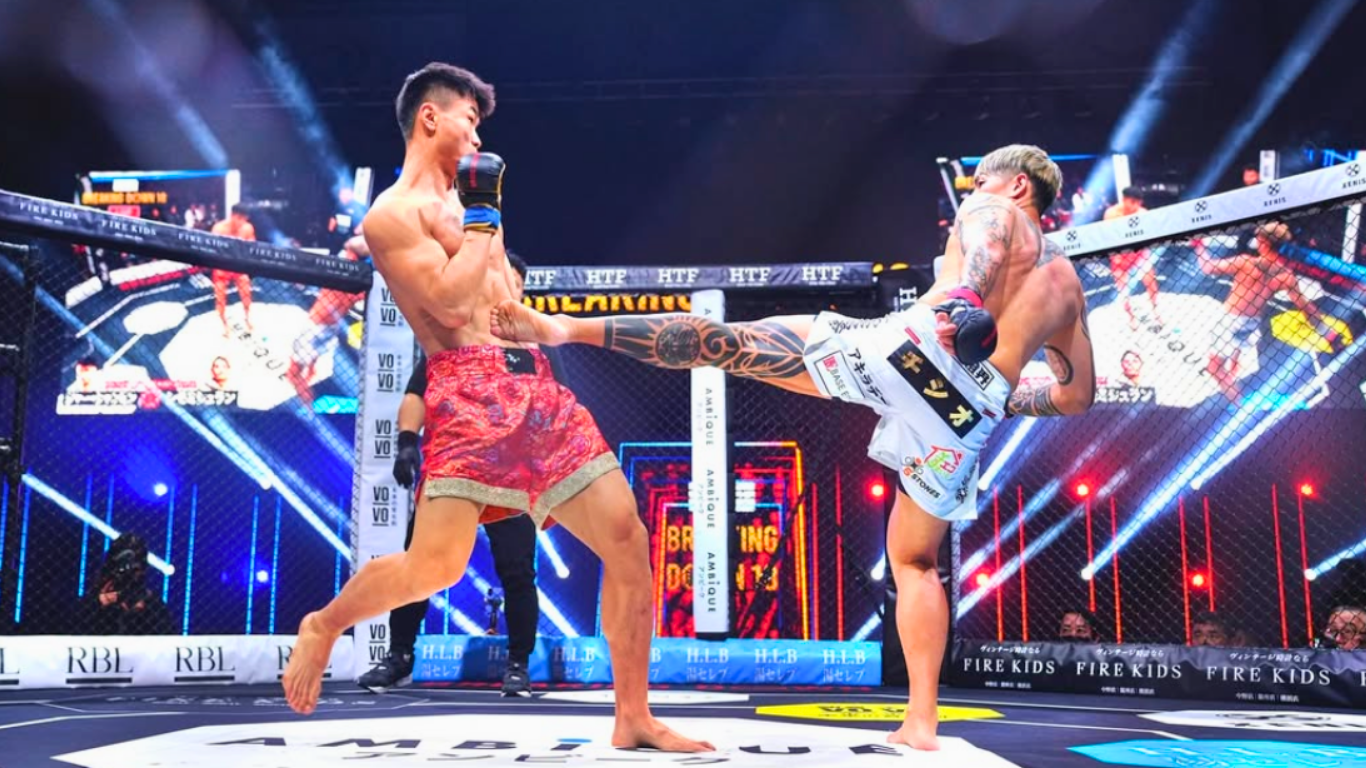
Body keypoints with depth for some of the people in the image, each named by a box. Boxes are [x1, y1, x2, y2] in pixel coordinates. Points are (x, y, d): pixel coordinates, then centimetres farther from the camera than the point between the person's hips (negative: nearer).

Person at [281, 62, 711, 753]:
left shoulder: (464, 197, 24)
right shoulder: (391, 215, -1)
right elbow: (454, 305, -14)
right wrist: (482, 215, -5)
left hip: (535, 386, 7)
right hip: (470, 393, -7)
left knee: (627, 539, -2)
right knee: (435, 564, -14)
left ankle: (634, 720, 6)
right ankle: (322, 626, 19)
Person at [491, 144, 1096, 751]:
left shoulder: (992, 211, 20)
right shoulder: (1069, 286, 32)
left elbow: (990, 238, -8)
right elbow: (1079, 395, 35)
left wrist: (963, 298, -26)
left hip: (910, 346, -4)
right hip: (970, 413, 4)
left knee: (727, 340, 2)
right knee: (914, 559, 19)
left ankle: (569, 326, -1)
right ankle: (921, 719, 14)